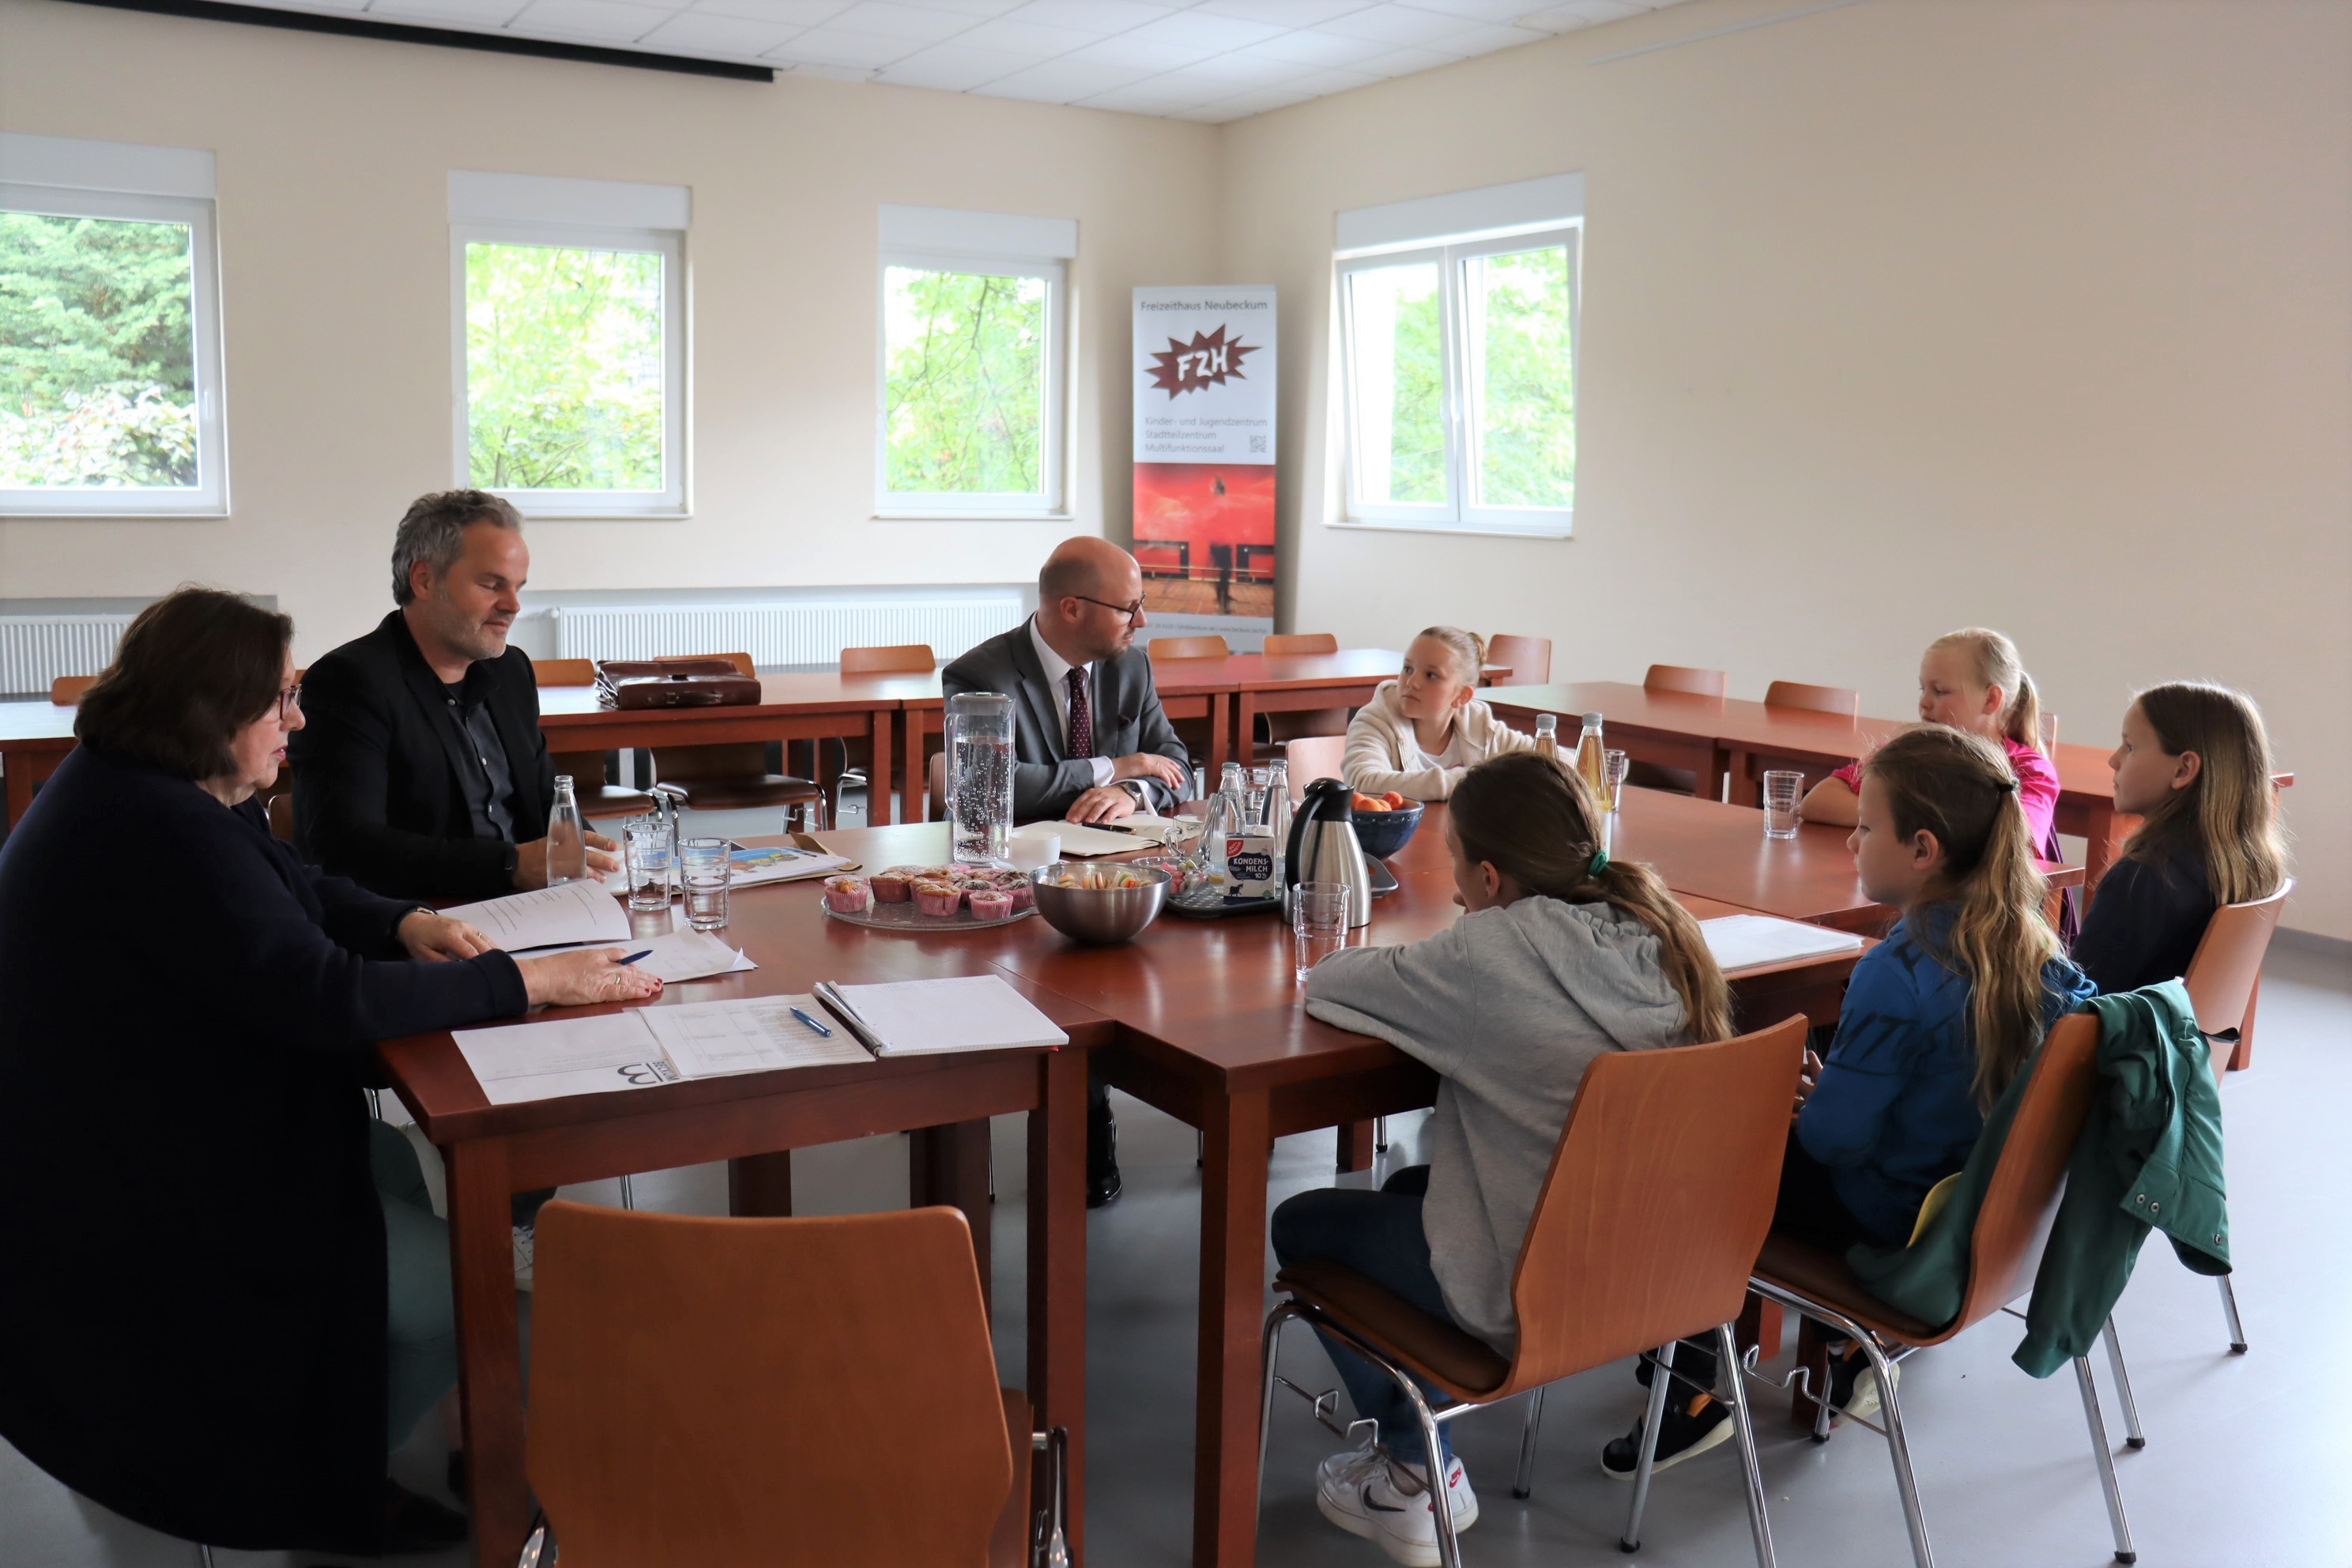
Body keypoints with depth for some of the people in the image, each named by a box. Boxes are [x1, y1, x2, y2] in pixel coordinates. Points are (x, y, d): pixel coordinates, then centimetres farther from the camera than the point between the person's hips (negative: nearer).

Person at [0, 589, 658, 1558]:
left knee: (435, 1179, 13)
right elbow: (326, 998, -30)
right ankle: (320, 1496, 12)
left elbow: (299, 891, 17)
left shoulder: (145, 789, 6)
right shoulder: (159, 830, -28)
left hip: (164, 1135, 11)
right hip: (128, 1212, -11)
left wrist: (404, 924, -3)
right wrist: (527, 981, -24)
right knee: (460, 1295, -13)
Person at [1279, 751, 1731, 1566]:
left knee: (1300, 1223, 16)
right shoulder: (1658, 928, -4)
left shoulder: (1493, 950, -23)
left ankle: (1418, 1474, 25)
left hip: (1526, 1292, -7)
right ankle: (1421, 1457, 38)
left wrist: (1412, 965, 5)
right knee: (1409, 1186, 30)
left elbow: (1326, 983, -12)